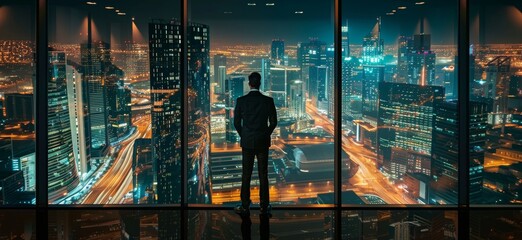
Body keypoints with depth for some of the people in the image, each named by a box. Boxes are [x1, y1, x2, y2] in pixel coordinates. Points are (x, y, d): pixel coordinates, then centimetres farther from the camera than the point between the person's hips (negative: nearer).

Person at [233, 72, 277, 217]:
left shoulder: (241, 100, -6)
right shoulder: (268, 100, -6)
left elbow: (236, 122, -1)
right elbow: (273, 122, 0)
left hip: (247, 142, 0)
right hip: (263, 142, 0)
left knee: (246, 175, 6)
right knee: (263, 175, 7)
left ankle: (245, 206, 9)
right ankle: (264, 206, 13)